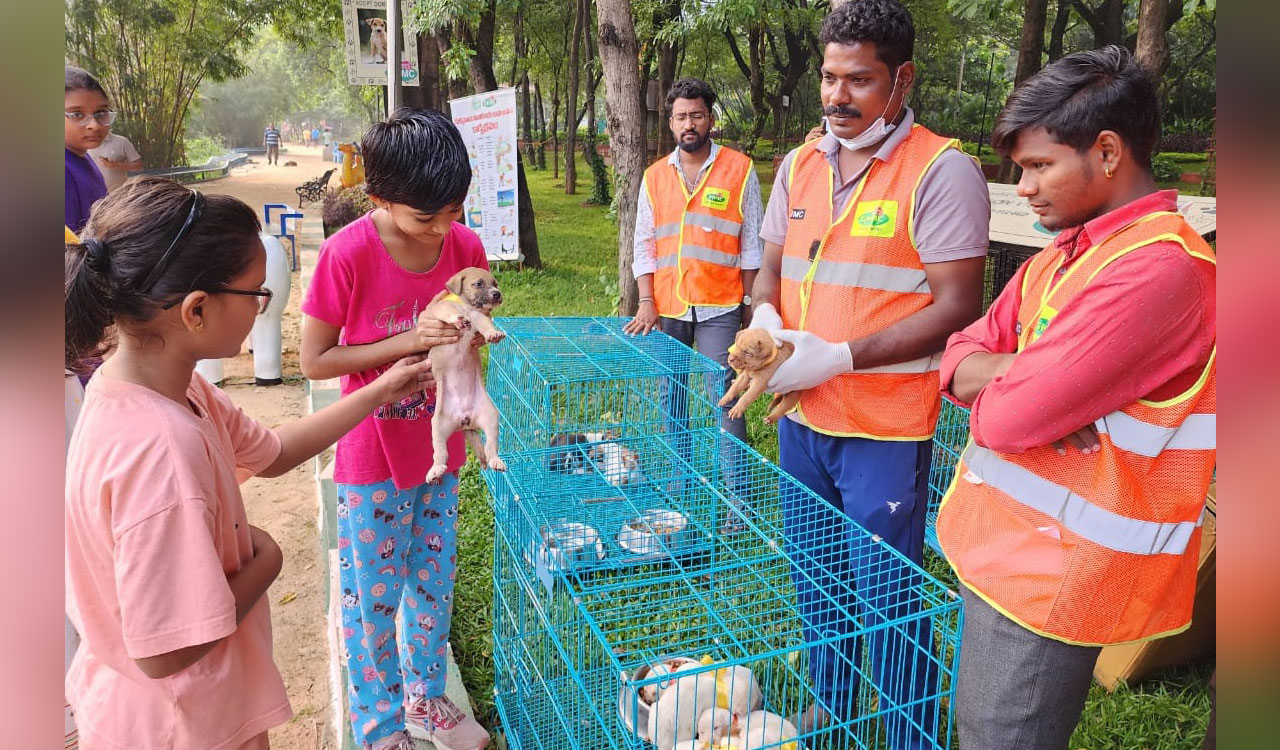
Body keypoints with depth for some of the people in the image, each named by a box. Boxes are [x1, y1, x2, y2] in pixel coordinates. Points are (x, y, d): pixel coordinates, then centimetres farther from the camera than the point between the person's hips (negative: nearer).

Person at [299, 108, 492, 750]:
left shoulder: (465, 246, -8)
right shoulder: (347, 253, -21)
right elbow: (313, 360, -15)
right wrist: (406, 342, -25)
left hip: (439, 451, 4)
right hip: (372, 459, -4)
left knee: (434, 583, 19)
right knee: (374, 596, 12)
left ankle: (425, 695, 44)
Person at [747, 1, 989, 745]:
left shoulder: (943, 171, -13)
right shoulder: (800, 165, 7)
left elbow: (957, 307, -17)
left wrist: (837, 356, -23)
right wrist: (766, 315, -9)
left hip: (885, 429, -6)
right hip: (801, 415, 7)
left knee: (886, 599, 5)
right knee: (814, 581, 21)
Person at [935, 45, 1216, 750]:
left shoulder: (1158, 268, -22)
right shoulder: (1061, 255, 9)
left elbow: (1008, 419, -26)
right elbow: (960, 358, 6)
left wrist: (996, 389, -3)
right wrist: (1021, 373, -14)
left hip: (1051, 572, -9)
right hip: (1003, 545, 9)